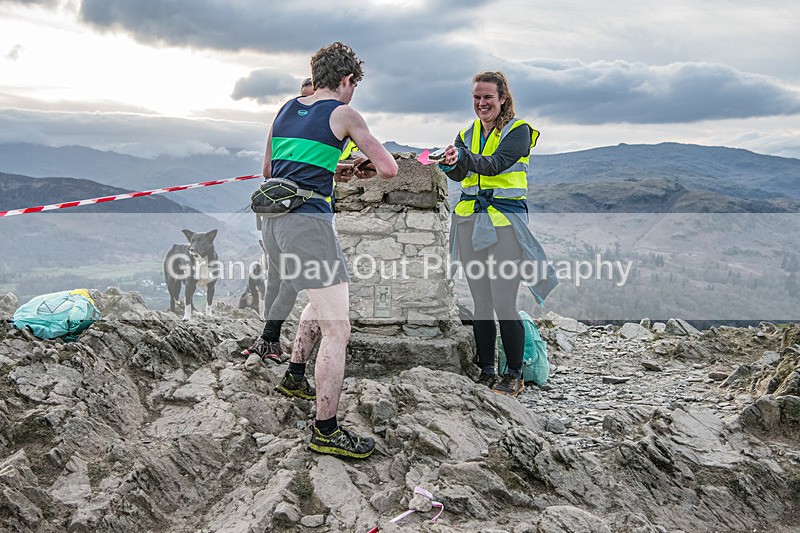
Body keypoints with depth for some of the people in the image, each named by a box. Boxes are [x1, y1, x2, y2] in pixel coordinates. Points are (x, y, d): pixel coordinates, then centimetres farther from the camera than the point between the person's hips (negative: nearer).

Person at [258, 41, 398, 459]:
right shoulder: (343, 114, -3)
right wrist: (366, 171, 18)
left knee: (323, 300, 31)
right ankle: (326, 432, -3)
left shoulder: (286, 110, 17)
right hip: (309, 222, -9)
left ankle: (294, 378, 39)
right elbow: (389, 169, -5)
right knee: (337, 330, -5)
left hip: (273, 221, 9)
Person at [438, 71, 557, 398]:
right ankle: (485, 371, 18)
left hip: (505, 220, -5)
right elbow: (458, 173, -3)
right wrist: (449, 163, -26)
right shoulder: (467, 134, 15)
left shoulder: (518, 131, -1)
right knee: (480, 303, 8)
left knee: (504, 303, -7)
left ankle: (515, 375, 6)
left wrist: (464, 158, -37)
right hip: (469, 221, 5)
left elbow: (496, 164, -20)